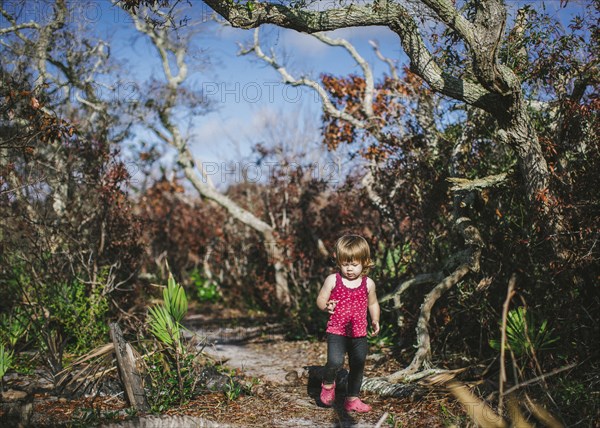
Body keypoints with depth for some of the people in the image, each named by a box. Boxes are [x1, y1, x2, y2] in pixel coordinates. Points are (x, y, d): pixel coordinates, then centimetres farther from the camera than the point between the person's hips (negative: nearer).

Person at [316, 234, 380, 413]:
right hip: (336, 331, -3)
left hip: (359, 333, 3)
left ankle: (352, 399, 28)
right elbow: (320, 299, 2)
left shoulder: (368, 283, 2)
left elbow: (373, 303, 17)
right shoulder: (333, 280, -5)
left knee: (357, 367, 9)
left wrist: (375, 320, 3)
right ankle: (328, 384, 12)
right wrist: (326, 306, -20)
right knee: (335, 362, -20)